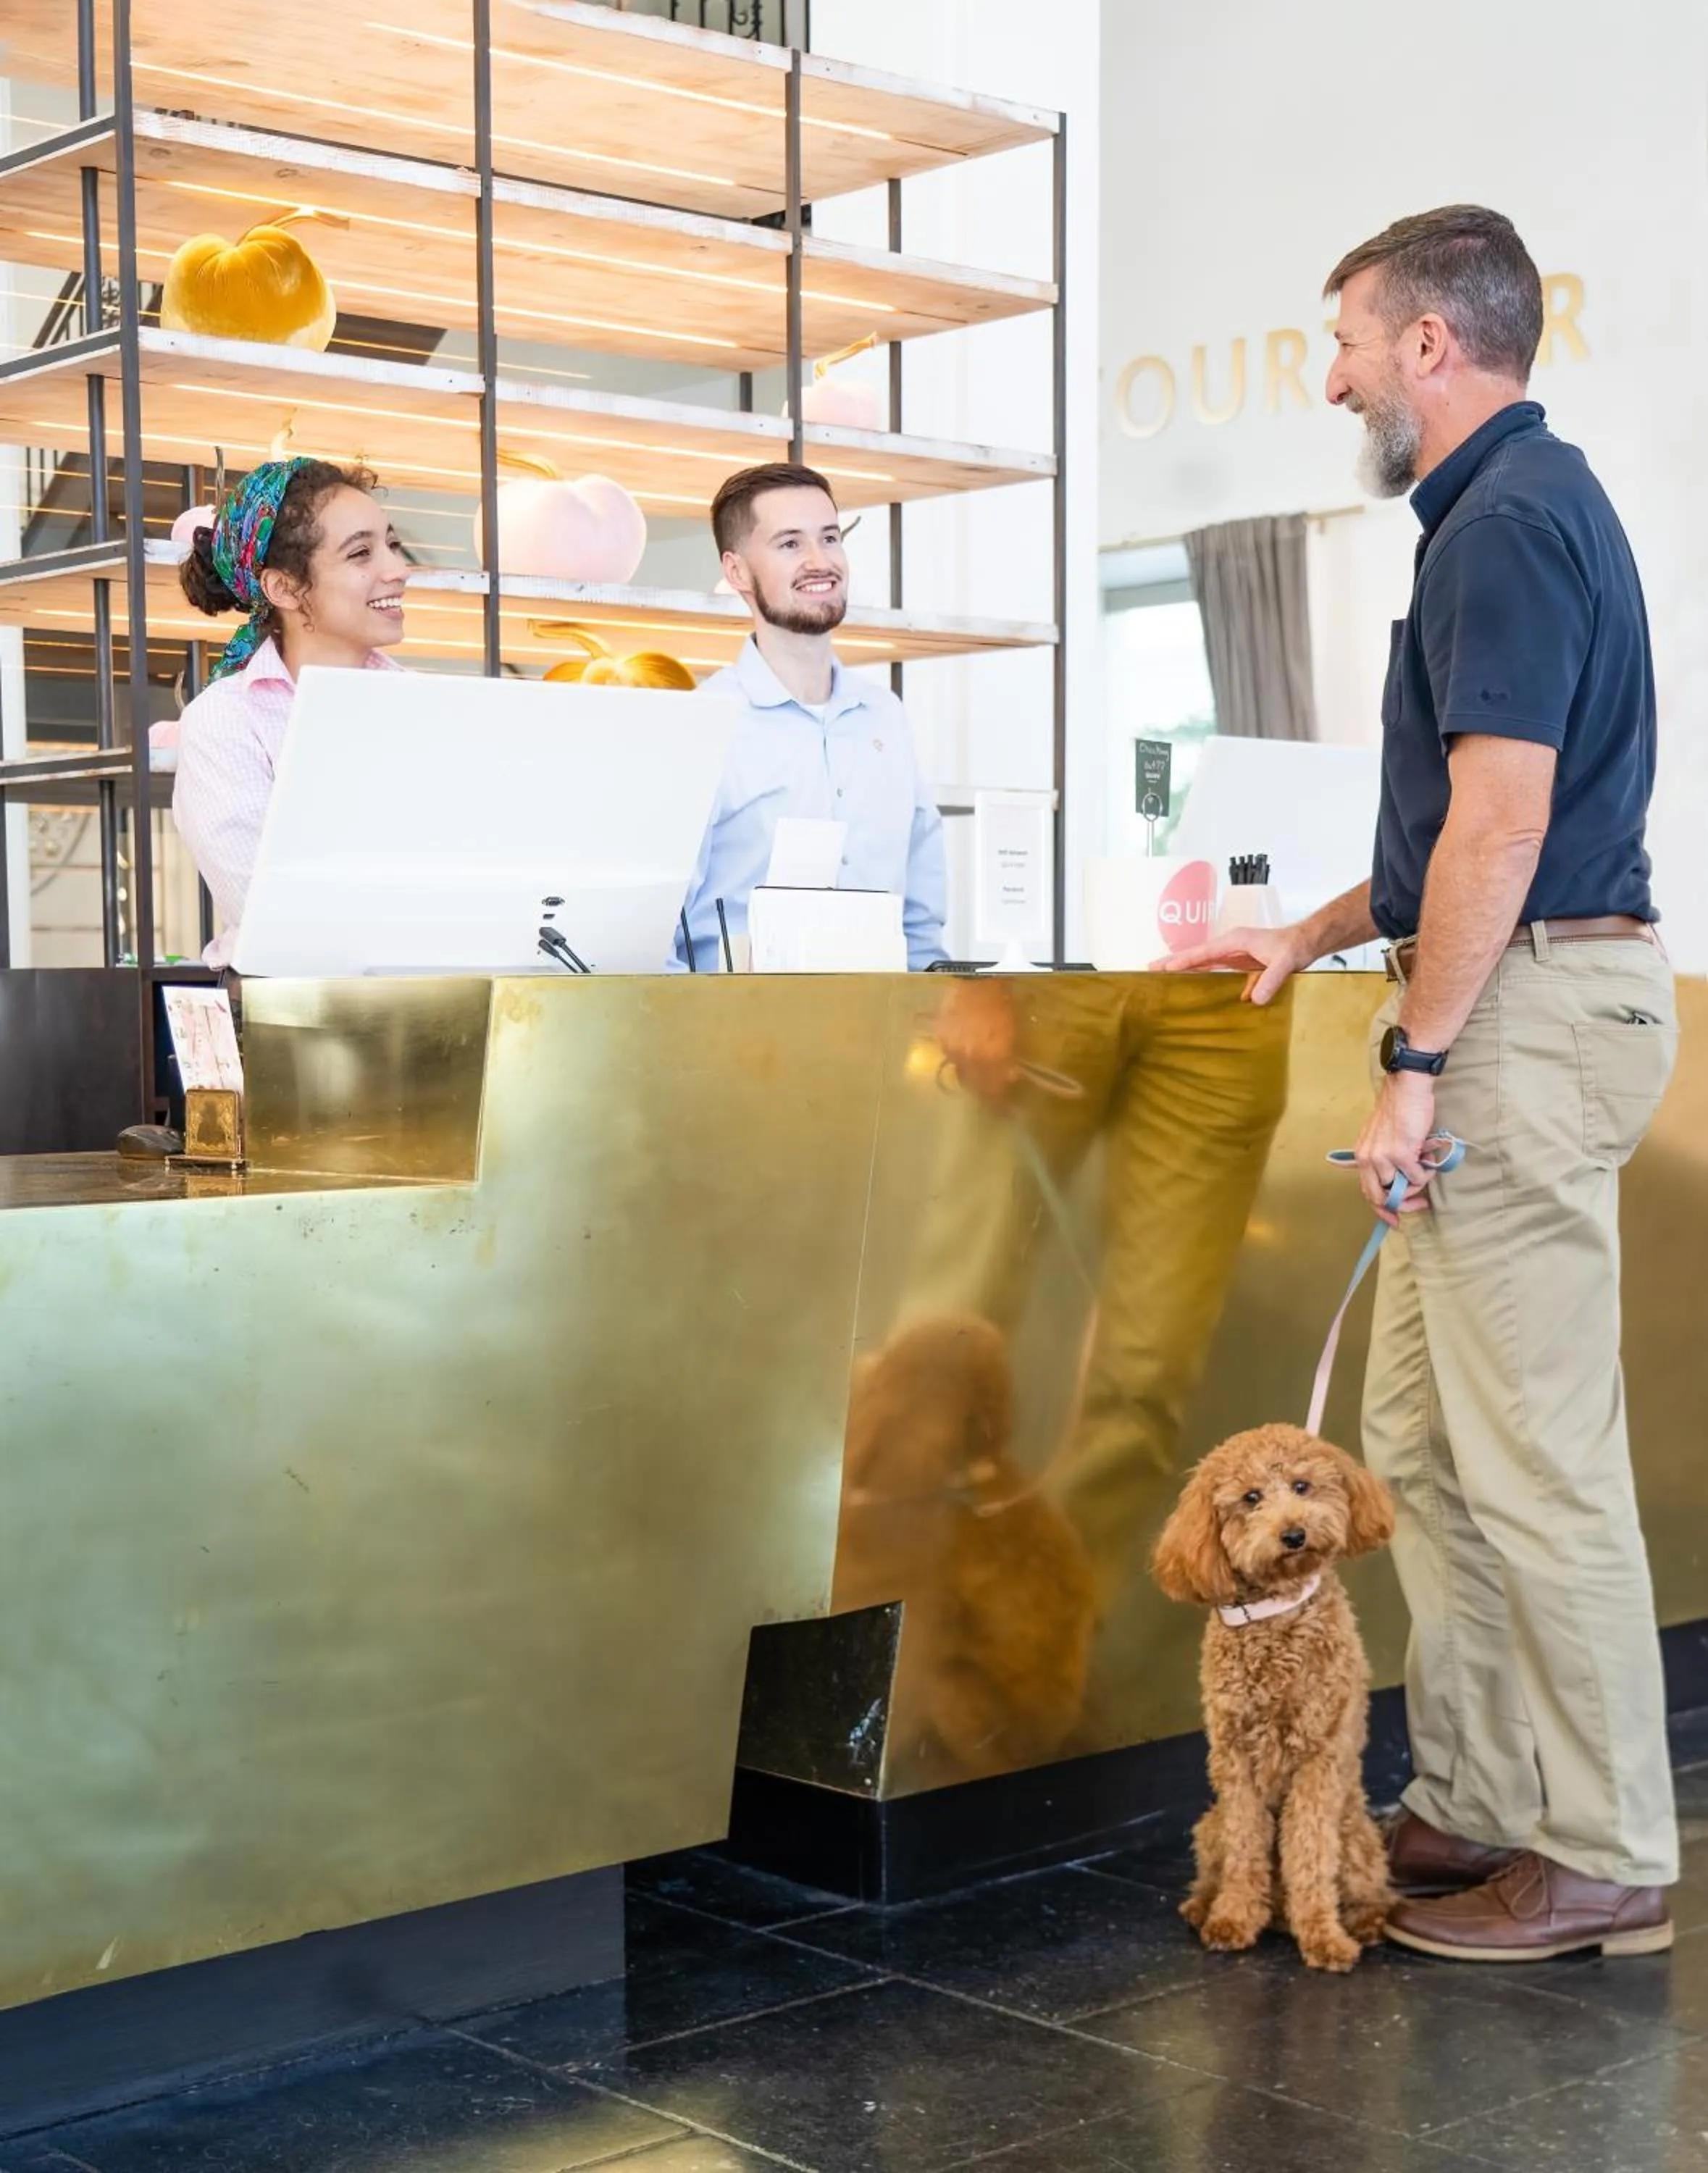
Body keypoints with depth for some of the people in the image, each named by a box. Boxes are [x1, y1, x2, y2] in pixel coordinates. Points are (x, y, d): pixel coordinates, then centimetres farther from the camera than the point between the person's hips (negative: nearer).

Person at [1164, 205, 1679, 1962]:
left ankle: (1606, 1863, 5)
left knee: (1538, 1458, -5)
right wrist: (1315, 939, 28)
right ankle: (1474, 1806, 23)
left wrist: (1415, 1062, -19)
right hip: (1516, 1000, 11)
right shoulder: (1525, 506, 20)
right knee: (1419, 1438, 14)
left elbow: (1500, 829, -21)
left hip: (1526, 1015, -11)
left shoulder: (1505, 525, -13)